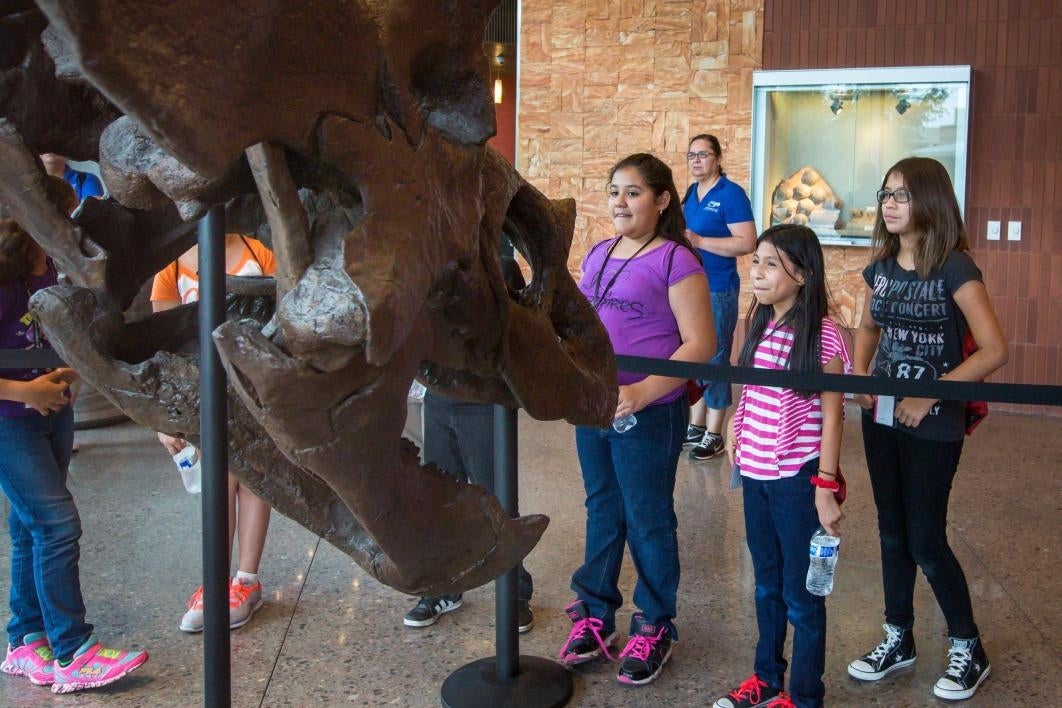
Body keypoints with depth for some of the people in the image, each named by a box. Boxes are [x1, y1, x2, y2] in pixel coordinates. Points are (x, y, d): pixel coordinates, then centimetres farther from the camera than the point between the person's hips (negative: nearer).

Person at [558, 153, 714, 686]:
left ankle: (655, 626, 23)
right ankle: (595, 612, 32)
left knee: (648, 519, 6)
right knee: (602, 510, 18)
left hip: (648, 413, -6)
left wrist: (643, 392, -23)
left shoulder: (675, 260, -11)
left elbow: (699, 344, -15)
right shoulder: (598, 255, 11)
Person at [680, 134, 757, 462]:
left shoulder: (731, 194, -11)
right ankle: (696, 426, 25)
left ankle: (714, 435, 8)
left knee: (715, 359, -1)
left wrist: (699, 241, -22)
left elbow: (747, 242, -19)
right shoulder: (691, 193, 12)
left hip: (718, 290, -8)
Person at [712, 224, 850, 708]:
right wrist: (736, 428, 6)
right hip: (755, 475, 7)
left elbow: (831, 416, -14)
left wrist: (826, 487, -15)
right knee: (766, 584, 20)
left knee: (800, 593, 7)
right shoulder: (758, 325, 4)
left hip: (797, 480, -6)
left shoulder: (822, 337, -16)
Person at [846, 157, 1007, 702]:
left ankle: (968, 648, 21)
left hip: (932, 426, -6)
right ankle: (898, 639, 29)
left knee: (925, 540, 0)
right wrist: (859, 375, 0)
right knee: (892, 532, 14)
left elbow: (994, 350, -19)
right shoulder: (881, 266, 3)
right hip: (881, 417, 6)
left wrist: (930, 395, -21)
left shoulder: (954, 267, -16)